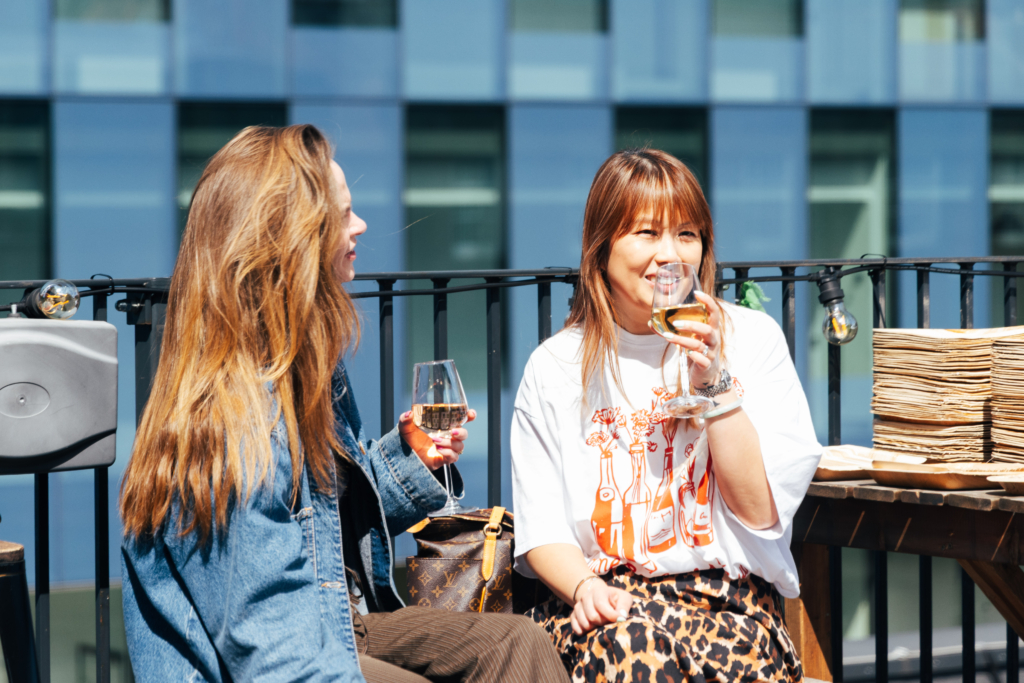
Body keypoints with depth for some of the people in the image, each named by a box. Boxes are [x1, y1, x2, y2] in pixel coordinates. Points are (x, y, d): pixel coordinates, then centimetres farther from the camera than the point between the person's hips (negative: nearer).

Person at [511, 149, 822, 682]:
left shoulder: (751, 338, 6)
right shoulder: (555, 368, 7)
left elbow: (762, 512, -1)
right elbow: (540, 533, 6)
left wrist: (714, 380, -9)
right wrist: (584, 586, -16)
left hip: (729, 599, 1)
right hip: (604, 595, -1)